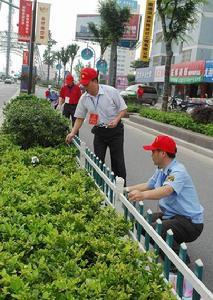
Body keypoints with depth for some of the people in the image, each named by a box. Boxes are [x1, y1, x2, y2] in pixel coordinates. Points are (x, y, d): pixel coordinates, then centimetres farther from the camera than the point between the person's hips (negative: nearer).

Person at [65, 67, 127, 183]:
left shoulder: (111, 91, -15)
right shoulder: (84, 98, -3)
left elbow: (123, 109, -7)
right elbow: (80, 118, 6)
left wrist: (116, 120, -24)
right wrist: (73, 133, -4)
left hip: (115, 130, -4)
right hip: (99, 132, 4)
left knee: (117, 160, 3)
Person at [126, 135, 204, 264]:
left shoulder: (178, 171, -23)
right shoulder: (161, 170, 7)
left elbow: (166, 190, -42)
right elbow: (148, 185, 20)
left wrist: (143, 195, -57)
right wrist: (127, 189, 13)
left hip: (190, 223, -10)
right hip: (171, 215, 10)